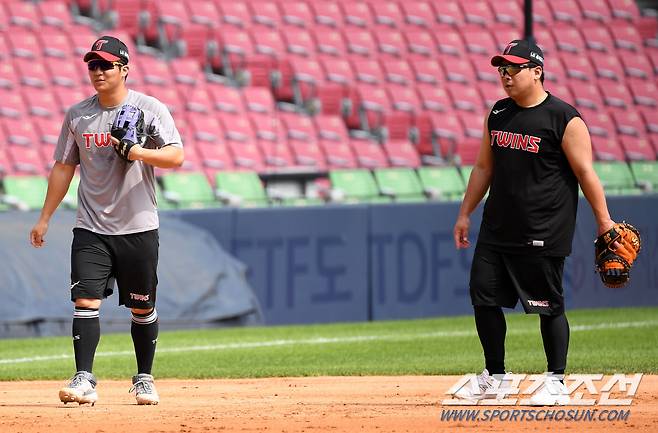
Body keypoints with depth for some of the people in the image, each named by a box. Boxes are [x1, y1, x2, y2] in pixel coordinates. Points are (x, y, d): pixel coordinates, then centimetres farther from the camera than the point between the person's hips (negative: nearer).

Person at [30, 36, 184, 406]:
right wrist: (44, 219, 11)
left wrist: (139, 152, -28)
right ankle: (84, 380, -16)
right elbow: (64, 167, 13)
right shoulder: (77, 115, 6)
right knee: (85, 301, -12)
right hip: (91, 229, 2)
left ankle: (144, 379, 22)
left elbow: (176, 156, -12)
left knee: (143, 308, 7)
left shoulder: (150, 109, -3)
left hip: (138, 227, -2)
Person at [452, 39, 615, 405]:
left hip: (543, 235, -7)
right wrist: (465, 214, 17)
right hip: (496, 230, 7)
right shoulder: (498, 114, 10)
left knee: (549, 306, -1)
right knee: (484, 297, 6)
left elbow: (585, 172, -9)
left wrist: (604, 220, -12)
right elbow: (484, 168, 18)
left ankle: (557, 383, 9)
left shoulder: (564, 118, -10)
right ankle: (494, 376, 19)